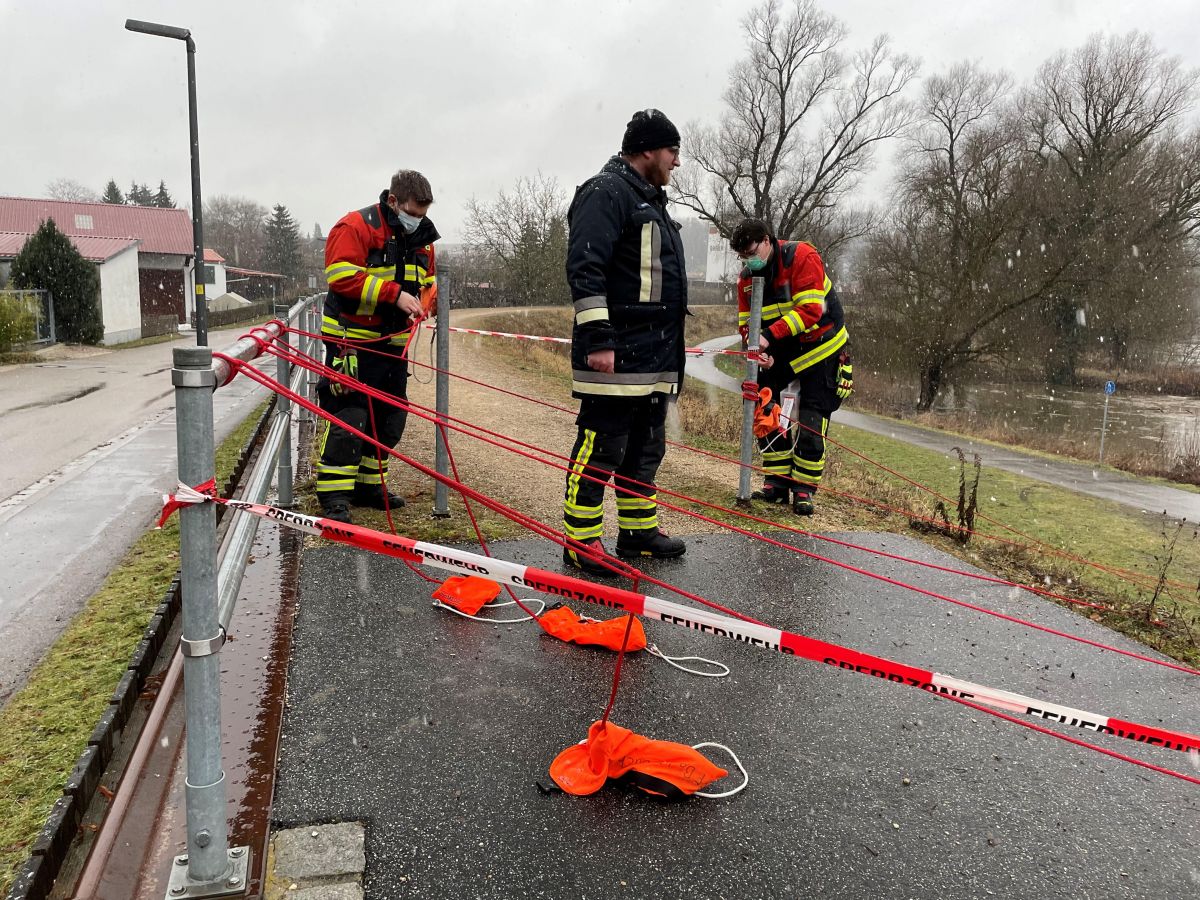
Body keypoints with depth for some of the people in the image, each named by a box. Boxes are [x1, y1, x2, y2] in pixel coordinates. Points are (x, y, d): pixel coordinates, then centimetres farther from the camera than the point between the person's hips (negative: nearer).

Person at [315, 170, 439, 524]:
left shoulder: (421, 237, 12)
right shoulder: (355, 226, -11)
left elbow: (429, 281, 24)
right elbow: (342, 276, -22)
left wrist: (425, 298, 0)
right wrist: (394, 293, -27)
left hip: (394, 343, 8)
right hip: (352, 341, -8)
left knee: (389, 418, 12)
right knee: (348, 417, -11)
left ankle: (369, 485, 25)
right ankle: (334, 495, -4)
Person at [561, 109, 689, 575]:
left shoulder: (650, 200, 24)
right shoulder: (606, 192, -8)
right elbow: (584, 269, -18)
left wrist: (667, 349, 27)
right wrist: (598, 339, -23)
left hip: (654, 358, 10)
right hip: (615, 357, -10)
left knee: (645, 448, 15)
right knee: (600, 448, -5)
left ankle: (638, 529, 26)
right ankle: (580, 540, 4)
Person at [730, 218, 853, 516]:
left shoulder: (802, 256, -21)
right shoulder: (747, 277, -1)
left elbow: (810, 310, -30)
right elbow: (746, 323, -2)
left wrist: (771, 335, -37)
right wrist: (760, 350, -23)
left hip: (821, 345, -6)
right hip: (781, 351, 6)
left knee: (811, 422, -6)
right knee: (764, 409, -3)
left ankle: (804, 489, 3)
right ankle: (778, 482, 6)